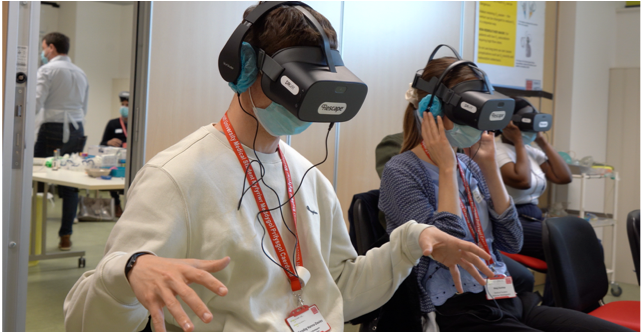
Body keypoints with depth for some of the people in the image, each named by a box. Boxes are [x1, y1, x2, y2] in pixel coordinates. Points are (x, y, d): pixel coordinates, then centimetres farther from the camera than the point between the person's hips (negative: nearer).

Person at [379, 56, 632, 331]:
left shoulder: (469, 165, 11)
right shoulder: (401, 172, -9)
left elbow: (512, 242, 6)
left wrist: (489, 166, 0)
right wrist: (447, 168, -12)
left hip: (508, 301, 7)